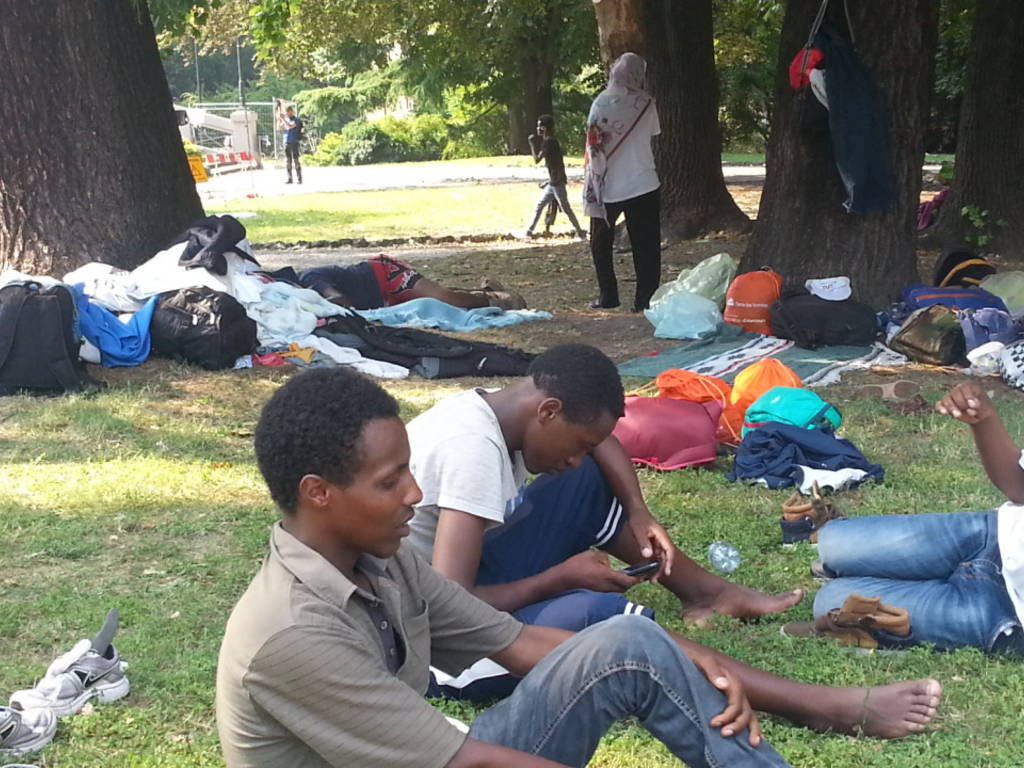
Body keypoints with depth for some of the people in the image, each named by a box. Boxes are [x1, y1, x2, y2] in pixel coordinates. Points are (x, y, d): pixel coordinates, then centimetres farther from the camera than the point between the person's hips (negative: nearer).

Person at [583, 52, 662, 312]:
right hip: (643, 184, 1)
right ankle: (645, 298, -2)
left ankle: (608, 295, 11)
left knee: (601, 243, 14)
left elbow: (593, 144, -8)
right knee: (646, 245, 4)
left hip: (608, 186, -1)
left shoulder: (602, 102, -8)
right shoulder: (646, 103, -3)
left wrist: (591, 181, -2)